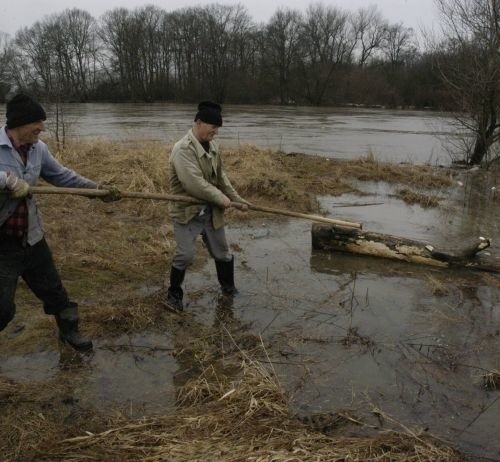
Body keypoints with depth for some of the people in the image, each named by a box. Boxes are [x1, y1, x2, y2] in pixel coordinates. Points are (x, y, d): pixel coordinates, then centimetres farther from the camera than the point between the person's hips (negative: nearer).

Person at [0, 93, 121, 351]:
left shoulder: (38, 149, 1)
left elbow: (62, 176, 13)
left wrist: (98, 189, 12)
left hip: (31, 238, 6)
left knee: (53, 289, 20)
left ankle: (68, 330, 43)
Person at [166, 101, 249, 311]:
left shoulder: (212, 147, 6)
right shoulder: (183, 149, -22)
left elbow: (221, 178, 16)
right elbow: (194, 183, -30)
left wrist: (237, 199, 11)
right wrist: (221, 198, -21)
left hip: (210, 211, 7)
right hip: (186, 211, -7)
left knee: (222, 252, 16)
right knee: (185, 255, -10)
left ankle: (228, 286, 38)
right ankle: (174, 294, 12)